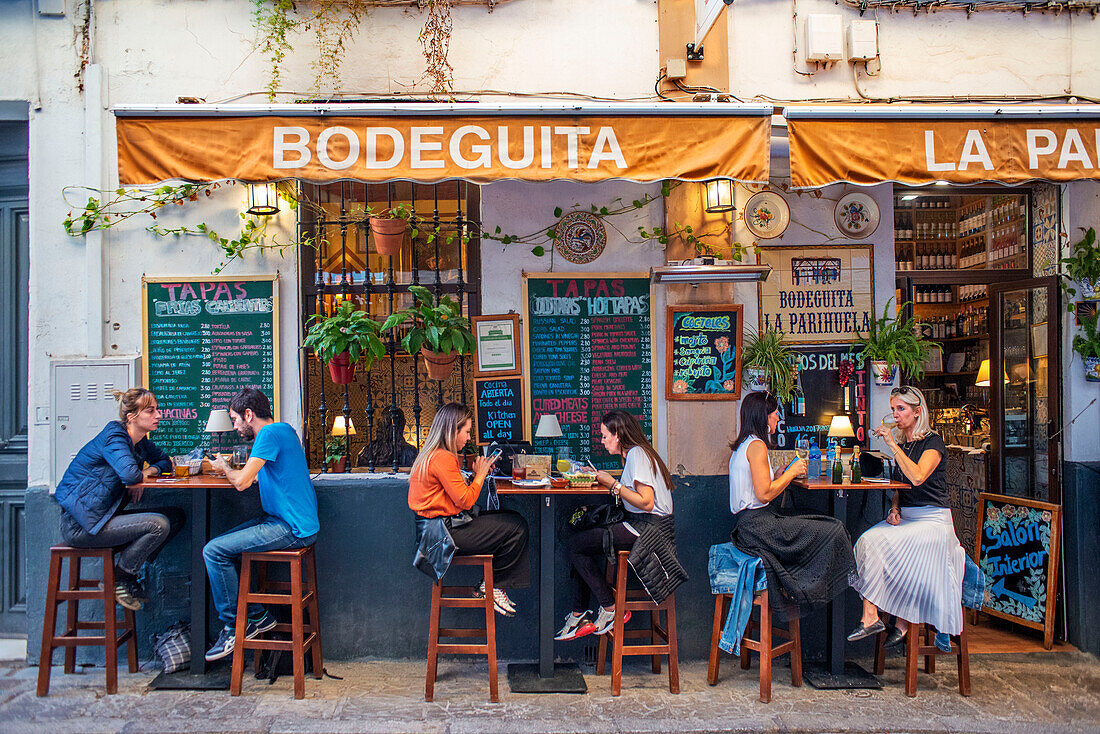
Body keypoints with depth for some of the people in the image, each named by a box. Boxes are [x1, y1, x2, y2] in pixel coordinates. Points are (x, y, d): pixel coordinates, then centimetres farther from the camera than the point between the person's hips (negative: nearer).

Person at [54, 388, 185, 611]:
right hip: (80, 525, -9)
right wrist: (138, 477, -10)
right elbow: (130, 474, -34)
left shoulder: (140, 442, 8)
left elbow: (165, 461, 23)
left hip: (104, 516, 9)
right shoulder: (113, 436, -18)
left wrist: (148, 471, 1)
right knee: (159, 525, -23)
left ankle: (127, 572, 9)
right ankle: (119, 580, -2)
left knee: (176, 516, 2)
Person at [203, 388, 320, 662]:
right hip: (285, 521, 11)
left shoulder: (270, 433, -15)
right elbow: (256, 476, 25)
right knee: (223, 545, 16)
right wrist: (231, 469, 12)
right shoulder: (283, 430, 17)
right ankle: (257, 615, 17)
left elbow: (242, 482, -20)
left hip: (292, 530, -11)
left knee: (214, 551, -10)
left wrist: (224, 467, 0)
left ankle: (233, 626, 2)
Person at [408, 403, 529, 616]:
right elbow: (465, 501, -19)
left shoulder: (432, 455, 14)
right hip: (446, 532, -11)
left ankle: (493, 586, 10)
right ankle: (491, 588, 5)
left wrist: (478, 475, 7)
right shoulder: (443, 458, -19)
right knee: (516, 529, -10)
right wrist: (479, 476, -4)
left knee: (515, 521, 9)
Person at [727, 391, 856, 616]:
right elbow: (764, 494, -19)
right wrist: (791, 473, -7)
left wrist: (781, 476, 14)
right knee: (833, 531, -10)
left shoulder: (742, 446, 18)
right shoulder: (756, 446, -13)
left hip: (747, 525, 10)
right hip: (758, 527, -10)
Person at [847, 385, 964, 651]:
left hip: (932, 519, -6)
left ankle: (902, 622, -16)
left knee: (896, 547, -30)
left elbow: (917, 477, -25)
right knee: (868, 540, -21)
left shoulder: (933, 442, -6)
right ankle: (870, 617, -24)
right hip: (905, 517, 6)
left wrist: (892, 445, -22)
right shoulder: (901, 443, 15)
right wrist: (894, 508, 3)